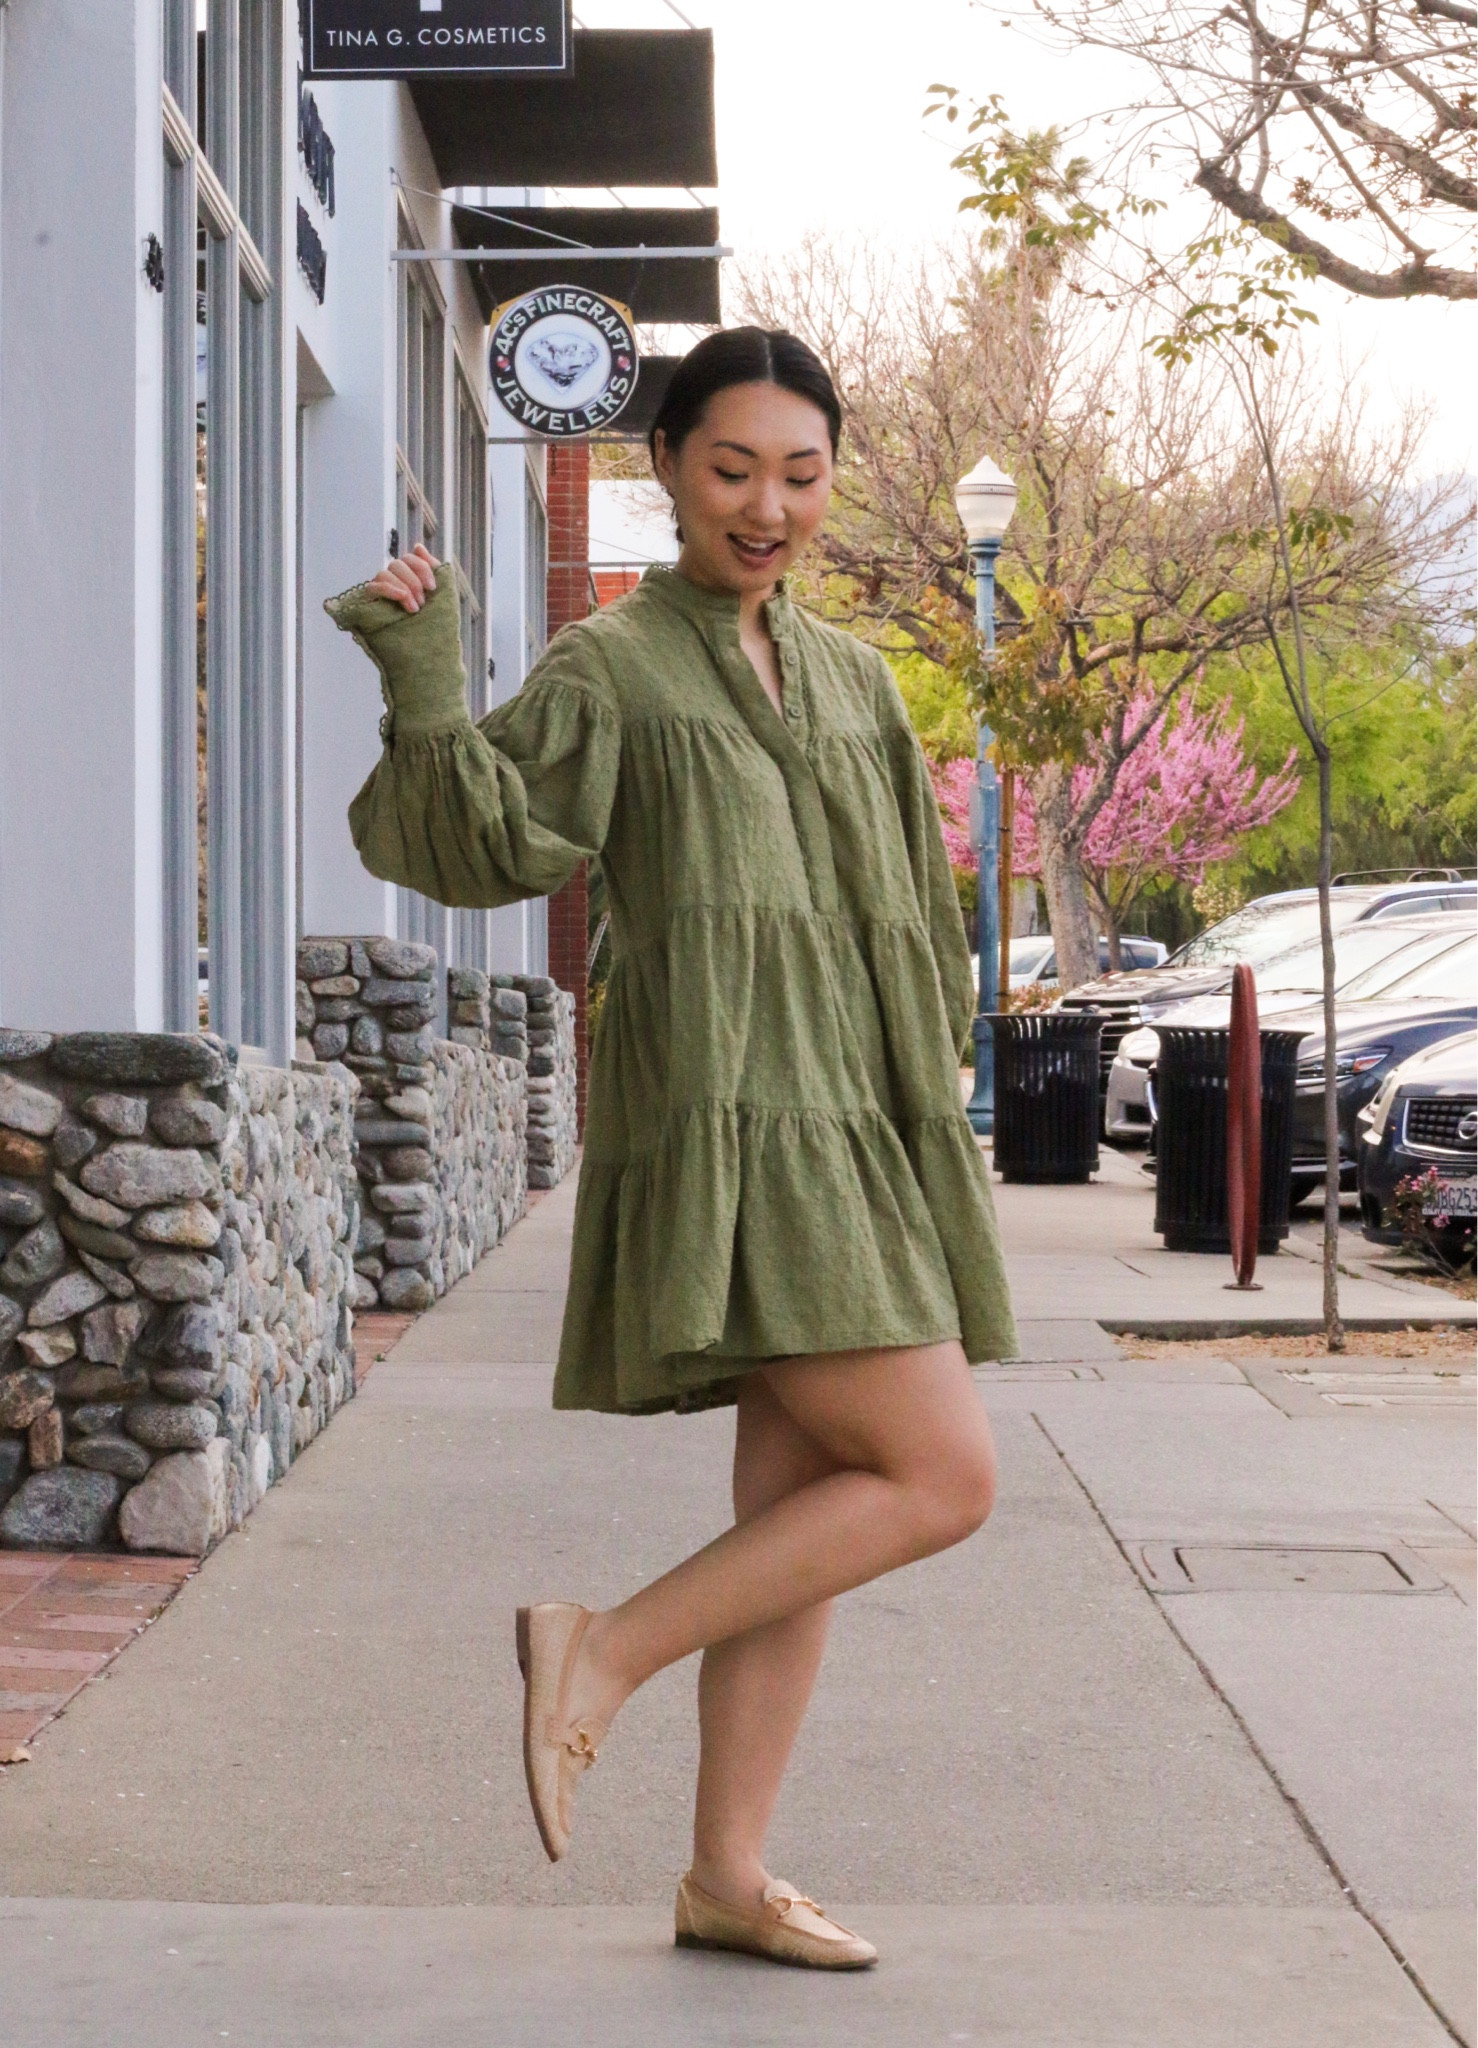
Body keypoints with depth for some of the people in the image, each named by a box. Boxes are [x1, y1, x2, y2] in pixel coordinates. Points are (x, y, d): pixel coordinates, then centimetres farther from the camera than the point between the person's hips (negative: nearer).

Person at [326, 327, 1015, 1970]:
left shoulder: (848, 679, 18)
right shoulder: (607, 670, -1)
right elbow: (479, 844, -14)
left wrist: (932, 1140, 20)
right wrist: (422, 688, -29)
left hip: (849, 1135, 7)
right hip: (726, 1124, -7)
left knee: (803, 1510, 7)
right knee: (942, 1480, -14)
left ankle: (727, 1877, 14)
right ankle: (603, 1651, -4)